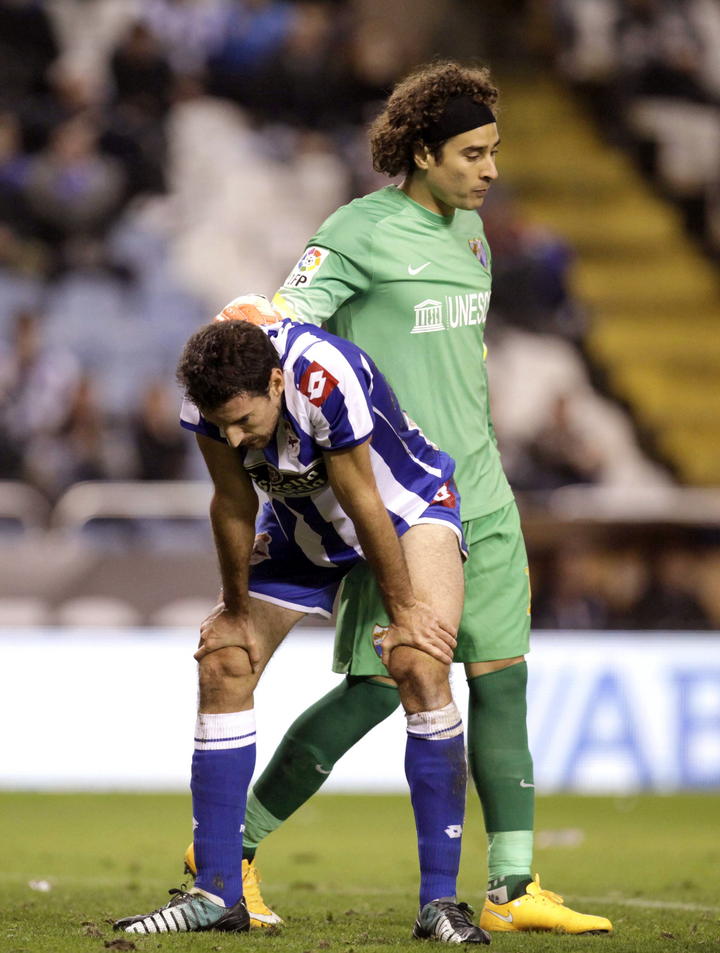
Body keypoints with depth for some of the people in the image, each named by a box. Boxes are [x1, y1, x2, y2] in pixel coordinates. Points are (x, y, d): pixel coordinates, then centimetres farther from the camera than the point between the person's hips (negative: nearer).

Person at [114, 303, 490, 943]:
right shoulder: (211, 395, -25)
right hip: (302, 525, 5)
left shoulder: (328, 381, -40)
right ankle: (217, 896, 1)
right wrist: (237, 608, -2)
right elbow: (234, 505, -11)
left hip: (408, 506, -5)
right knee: (222, 666, -4)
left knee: (420, 667, -24)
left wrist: (402, 611, -19)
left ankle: (441, 900, -20)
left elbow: (363, 505, -29)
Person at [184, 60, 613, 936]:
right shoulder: (361, 232, -10)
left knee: (502, 679, 2)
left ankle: (512, 888, 5)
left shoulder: (468, 228, 14)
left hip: (480, 497, 7)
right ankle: (229, 846, 6)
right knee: (376, 688, -7)